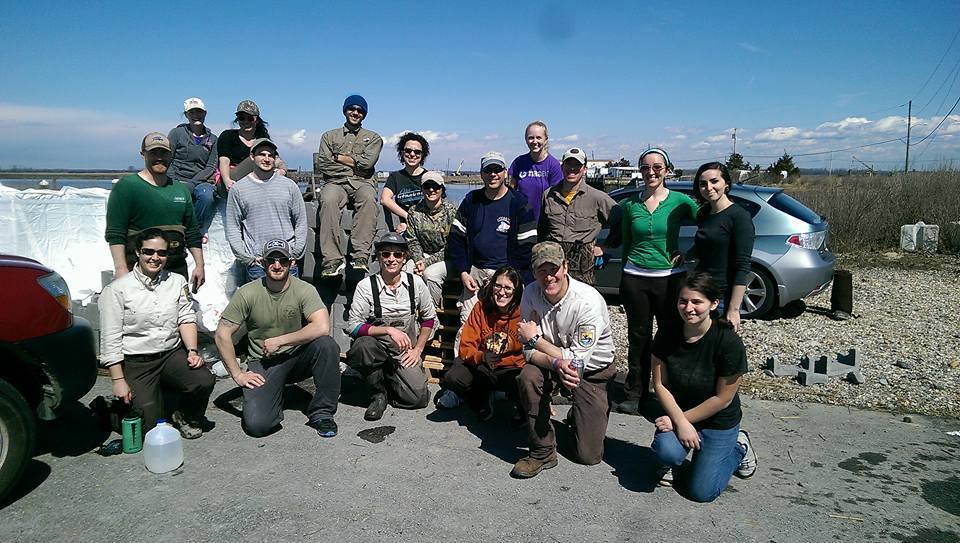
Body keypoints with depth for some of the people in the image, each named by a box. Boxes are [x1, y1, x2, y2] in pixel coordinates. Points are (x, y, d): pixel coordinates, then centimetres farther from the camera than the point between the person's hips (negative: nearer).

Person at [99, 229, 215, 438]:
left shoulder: (177, 282, 7)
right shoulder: (117, 290, -6)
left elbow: (186, 318, 5)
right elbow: (110, 340, -7)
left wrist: (193, 350, -12)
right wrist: (118, 380, -10)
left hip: (173, 354, 3)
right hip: (136, 363, -3)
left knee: (205, 381, -25)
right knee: (153, 427, -11)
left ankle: (187, 418, 7)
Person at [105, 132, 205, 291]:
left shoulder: (181, 189, 15)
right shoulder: (126, 186, -1)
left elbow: (192, 232, 19)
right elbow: (115, 234, -8)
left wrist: (199, 265, 13)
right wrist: (121, 269, -16)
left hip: (177, 269, 5)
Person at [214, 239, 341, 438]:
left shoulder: (304, 289, -11)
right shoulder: (247, 293, -7)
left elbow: (322, 327, -26)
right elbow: (222, 335, -4)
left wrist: (278, 341, -22)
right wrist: (237, 374, -8)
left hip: (297, 357, 0)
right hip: (263, 362, 0)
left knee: (326, 344, -32)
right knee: (257, 424, -21)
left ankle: (322, 413, -14)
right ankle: (274, 393, 17)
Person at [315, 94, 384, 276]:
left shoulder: (373, 138, 20)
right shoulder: (329, 136, 22)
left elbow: (367, 163, -1)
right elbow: (321, 165, 6)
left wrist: (339, 157, 5)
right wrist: (353, 163, 3)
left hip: (362, 182, 0)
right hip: (336, 182, 0)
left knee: (368, 199, -38)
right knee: (328, 200, -36)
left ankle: (360, 256, -44)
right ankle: (333, 259, -41)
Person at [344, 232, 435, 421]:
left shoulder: (415, 283, -1)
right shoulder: (366, 286, -9)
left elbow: (429, 318, 11)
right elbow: (352, 326, -15)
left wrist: (417, 349, 4)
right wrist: (388, 330, -25)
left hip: (405, 354, 2)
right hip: (376, 350, -1)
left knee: (418, 397, -20)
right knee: (364, 345, -36)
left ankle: (389, 379, 14)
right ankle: (378, 393, -8)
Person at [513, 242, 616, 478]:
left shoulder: (589, 301, -29)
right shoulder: (530, 293, -16)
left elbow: (577, 360, -27)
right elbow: (529, 352, -15)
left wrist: (535, 338, -21)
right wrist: (556, 364, -36)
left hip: (592, 370, -3)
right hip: (551, 362, 3)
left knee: (589, 455, -4)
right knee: (528, 376, -33)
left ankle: (579, 417, 31)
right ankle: (543, 452, -15)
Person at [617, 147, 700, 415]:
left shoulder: (680, 201, -3)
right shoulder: (630, 204, 5)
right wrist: (622, 279, 12)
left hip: (670, 277, -2)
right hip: (635, 278, 2)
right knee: (638, 337, 9)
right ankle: (636, 394, 21)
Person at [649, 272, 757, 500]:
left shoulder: (729, 342, -23)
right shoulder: (666, 336, -12)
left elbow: (722, 399, -17)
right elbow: (660, 385, -9)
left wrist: (682, 419, -14)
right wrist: (680, 422, -20)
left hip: (719, 421, -2)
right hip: (677, 412, 2)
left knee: (702, 492, -4)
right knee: (666, 451, -29)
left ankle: (738, 447, 22)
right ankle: (673, 460, 9)